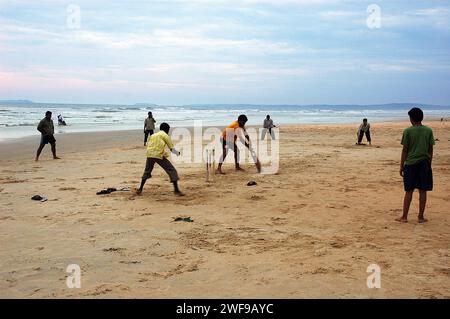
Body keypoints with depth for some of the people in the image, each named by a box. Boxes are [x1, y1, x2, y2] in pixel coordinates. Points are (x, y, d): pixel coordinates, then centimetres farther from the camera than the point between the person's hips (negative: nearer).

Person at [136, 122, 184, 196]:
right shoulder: (165, 136, 8)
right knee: (172, 171, 1)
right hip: (159, 155, -5)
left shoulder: (153, 135, 24)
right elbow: (171, 148, 5)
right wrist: (177, 153, 26)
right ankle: (176, 190, -8)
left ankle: (140, 189, 28)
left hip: (149, 155, 5)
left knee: (147, 172, 26)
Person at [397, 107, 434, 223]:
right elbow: (430, 150, 4)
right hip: (424, 163, 2)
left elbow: (405, 150, -5)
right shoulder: (428, 130, 1)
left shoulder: (408, 131, -7)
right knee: (422, 191, 6)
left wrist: (401, 166, 1)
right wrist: (429, 164, 14)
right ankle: (421, 217, 11)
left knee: (409, 191, 5)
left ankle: (404, 217, 10)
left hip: (411, 164, -2)